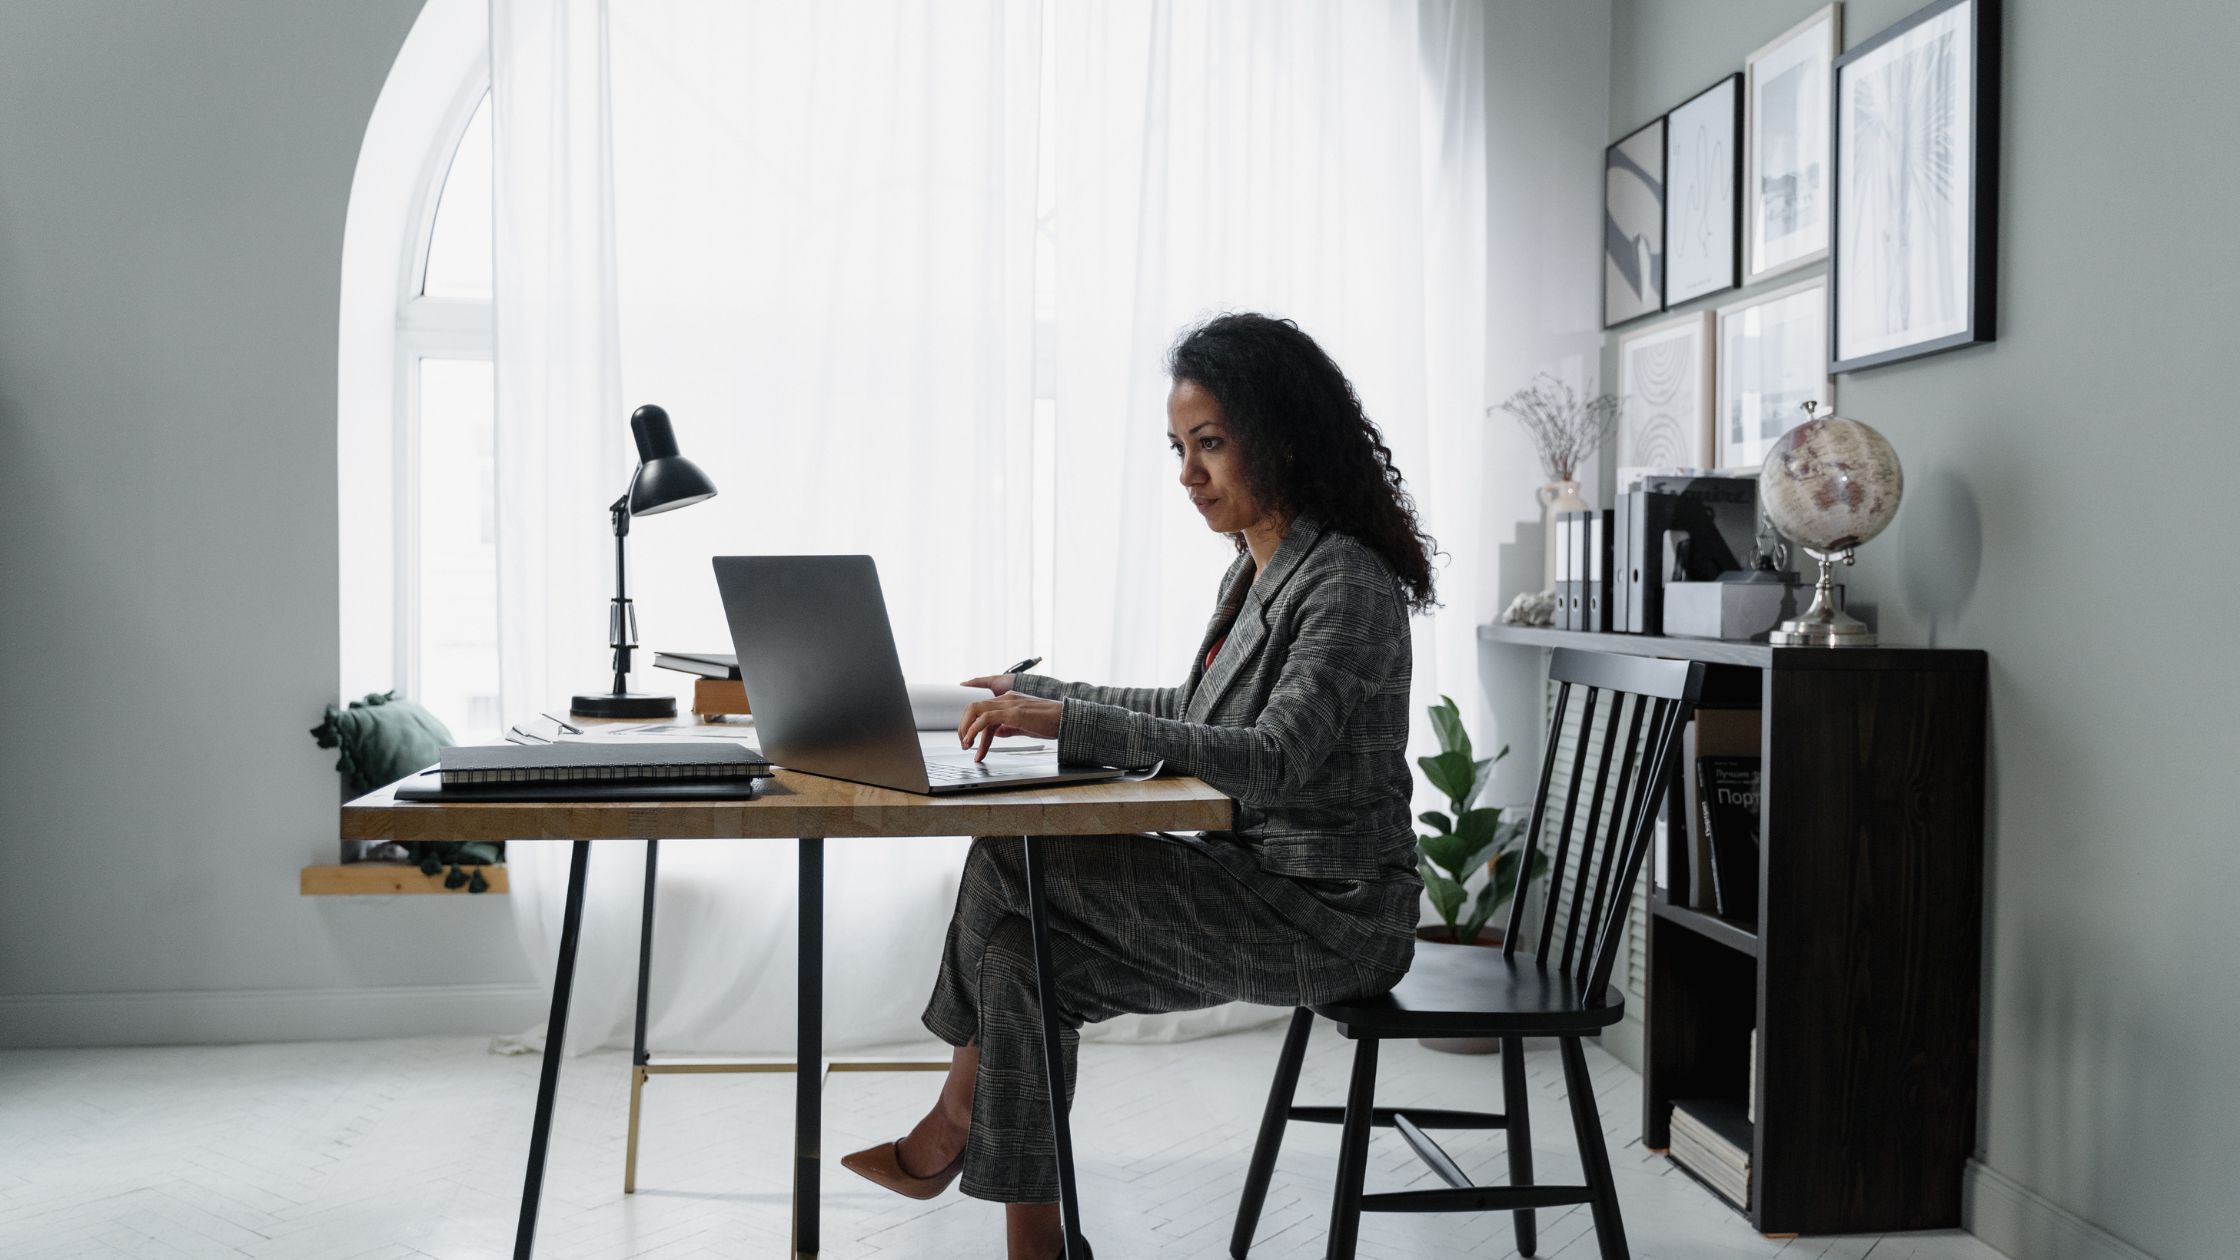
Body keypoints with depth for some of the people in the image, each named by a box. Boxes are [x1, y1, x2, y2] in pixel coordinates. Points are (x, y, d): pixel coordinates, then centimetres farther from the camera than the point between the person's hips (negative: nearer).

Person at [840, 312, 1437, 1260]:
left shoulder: (1347, 584, -18)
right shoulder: (1256, 570, 12)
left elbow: (1273, 758, -30)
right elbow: (1200, 711, 24)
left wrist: (1071, 723, -34)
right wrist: (1041, 694, 20)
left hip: (1325, 913, -9)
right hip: (1256, 881, 9)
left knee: (1013, 853, -14)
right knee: (1021, 954, -7)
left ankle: (951, 1125, 8)